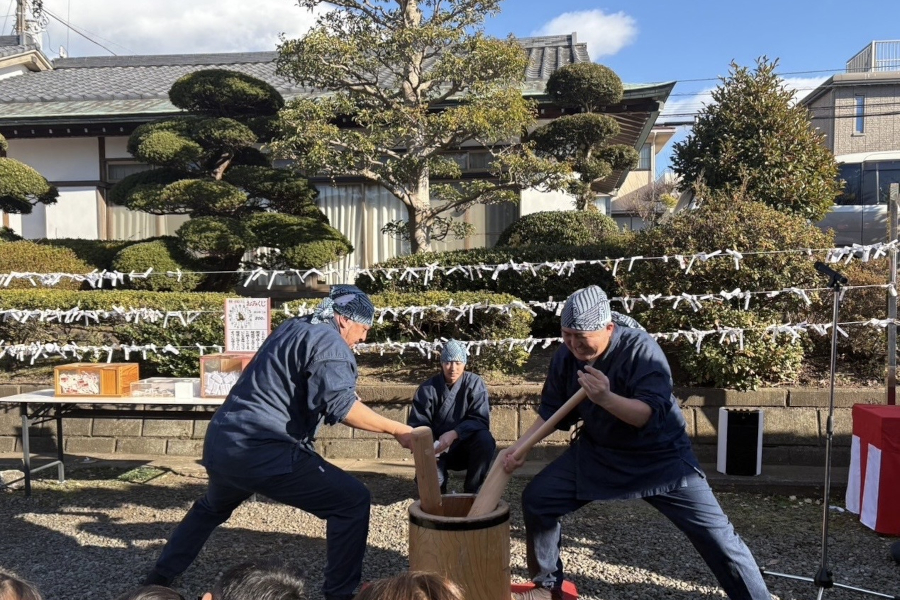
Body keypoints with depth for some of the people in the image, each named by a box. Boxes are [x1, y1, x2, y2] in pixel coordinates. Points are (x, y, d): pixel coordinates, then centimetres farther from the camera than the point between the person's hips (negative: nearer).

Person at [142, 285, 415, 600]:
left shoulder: (292, 328, 19)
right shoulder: (329, 342, -8)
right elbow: (340, 404, -23)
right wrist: (398, 430, -19)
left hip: (221, 443, 10)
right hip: (263, 452, -9)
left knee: (212, 508, 38)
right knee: (352, 501, -3)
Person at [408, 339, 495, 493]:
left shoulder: (474, 383, -10)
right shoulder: (427, 389, -8)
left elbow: (481, 420, -19)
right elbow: (416, 425, -9)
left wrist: (454, 434, -36)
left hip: (466, 446, 0)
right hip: (438, 449, 0)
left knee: (485, 440, -31)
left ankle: (470, 491, -10)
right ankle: (439, 489, 15)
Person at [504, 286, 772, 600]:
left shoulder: (639, 347, -25)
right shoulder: (566, 356, -10)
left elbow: (653, 413, -33)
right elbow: (552, 411, 2)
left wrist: (606, 398, -48)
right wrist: (521, 446, -8)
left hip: (660, 457, -4)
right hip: (596, 452, 5)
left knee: (715, 532, -5)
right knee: (537, 499, -3)